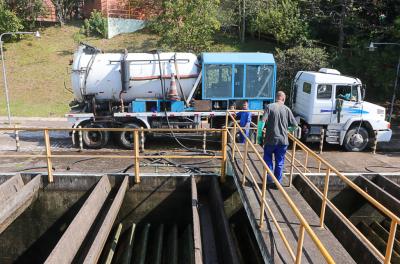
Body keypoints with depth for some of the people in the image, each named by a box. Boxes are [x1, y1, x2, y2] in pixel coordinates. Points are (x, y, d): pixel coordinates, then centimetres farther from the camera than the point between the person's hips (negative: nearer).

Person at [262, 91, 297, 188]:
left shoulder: (269, 107, -6)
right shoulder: (287, 109, -1)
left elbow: (263, 121, -15)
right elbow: (295, 124, 1)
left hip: (270, 139, -1)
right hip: (283, 140, 1)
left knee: (268, 160, 16)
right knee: (279, 162, 12)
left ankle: (269, 180, 14)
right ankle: (278, 182, 18)